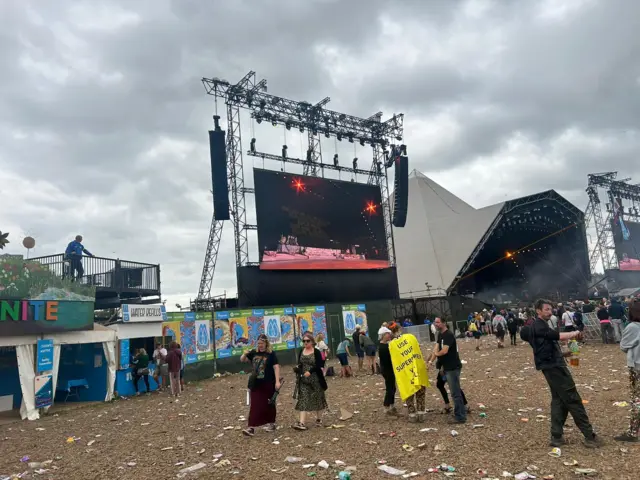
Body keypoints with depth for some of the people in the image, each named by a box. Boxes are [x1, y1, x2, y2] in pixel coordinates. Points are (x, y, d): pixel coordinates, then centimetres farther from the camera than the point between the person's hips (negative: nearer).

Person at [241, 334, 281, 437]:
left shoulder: (271, 354, -8)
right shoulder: (254, 352, 5)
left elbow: (276, 367, -11)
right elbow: (242, 360, 10)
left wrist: (277, 381, -18)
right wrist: (245, 354, -13)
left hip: (268, 384, -4)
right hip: (255, 384, 4)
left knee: (268, 404, 10)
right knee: (254, 405, 0)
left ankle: (271, 423, 27)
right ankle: (251, 427, 0)